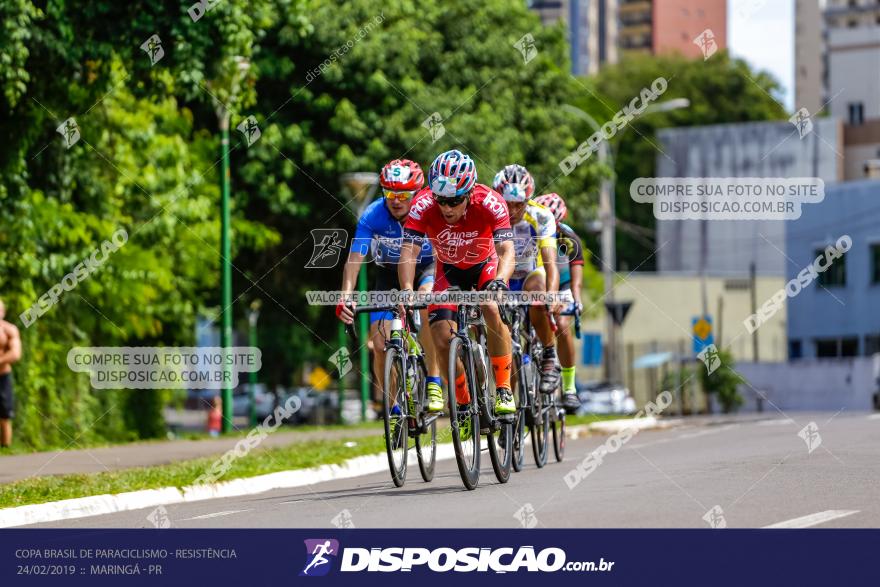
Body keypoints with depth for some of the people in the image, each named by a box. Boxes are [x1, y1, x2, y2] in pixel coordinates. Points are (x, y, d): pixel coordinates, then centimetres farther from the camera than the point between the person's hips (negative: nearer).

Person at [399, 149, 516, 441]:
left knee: (493, 310, -31)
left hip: (484, 266, -2)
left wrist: (500, 281, -59)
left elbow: (506, 251, -39)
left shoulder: (489, 203, -33)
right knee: (441, 338, -15)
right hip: (449, 271, 2)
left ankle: (504, 391, -18)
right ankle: (463, 406, 7)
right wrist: (407, 290, -52)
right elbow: (408, 252, -35)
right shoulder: (423, 205, -31)